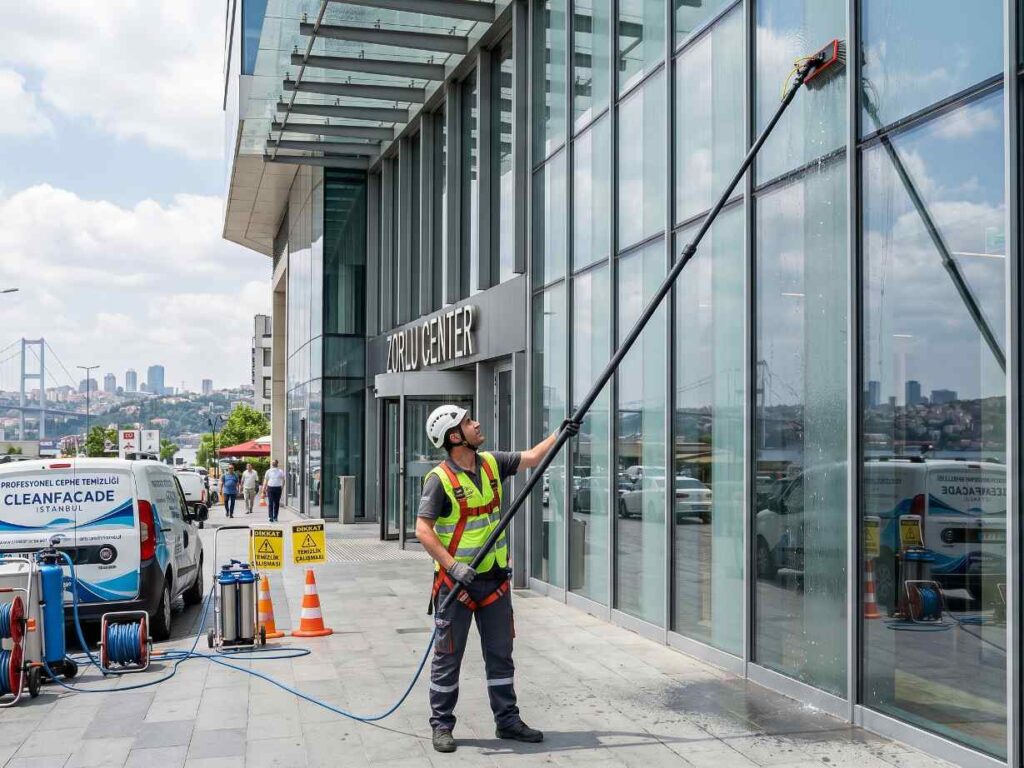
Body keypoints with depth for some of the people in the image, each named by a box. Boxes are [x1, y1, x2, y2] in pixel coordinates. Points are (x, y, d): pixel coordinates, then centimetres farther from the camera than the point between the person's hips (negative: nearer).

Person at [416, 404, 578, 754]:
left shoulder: (492, 463, 4)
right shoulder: (440, 479, -15)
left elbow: (530, 458, 19)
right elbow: (423, 531, -17)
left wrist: (559, 434, 11)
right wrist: (454, 566, -25)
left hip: (495, 578, 6)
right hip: (456, 581, -6)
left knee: (501, 653, 13)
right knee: (448, 657, 5)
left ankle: (507, 719, 25)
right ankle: (442, 725, 17)